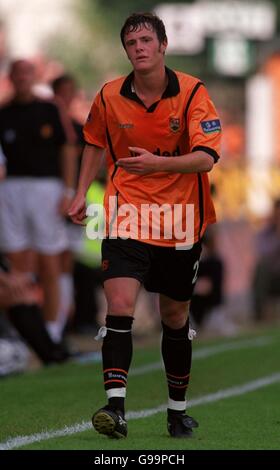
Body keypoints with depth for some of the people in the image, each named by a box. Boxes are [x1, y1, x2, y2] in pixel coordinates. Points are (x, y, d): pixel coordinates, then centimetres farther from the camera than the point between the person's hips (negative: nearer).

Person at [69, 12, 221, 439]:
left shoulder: (192, 93, -10)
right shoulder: (110, 96, -2)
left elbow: (206, 157, -19)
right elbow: (95, 142, 17)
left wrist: (159, 163, -33)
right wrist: (82, 193, 9)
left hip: (180, 219, 0)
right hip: (127, 214, 0)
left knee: (175, 316, 11)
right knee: (120, 305, -19)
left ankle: (177, 409, 27)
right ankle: (115, 407, -23)